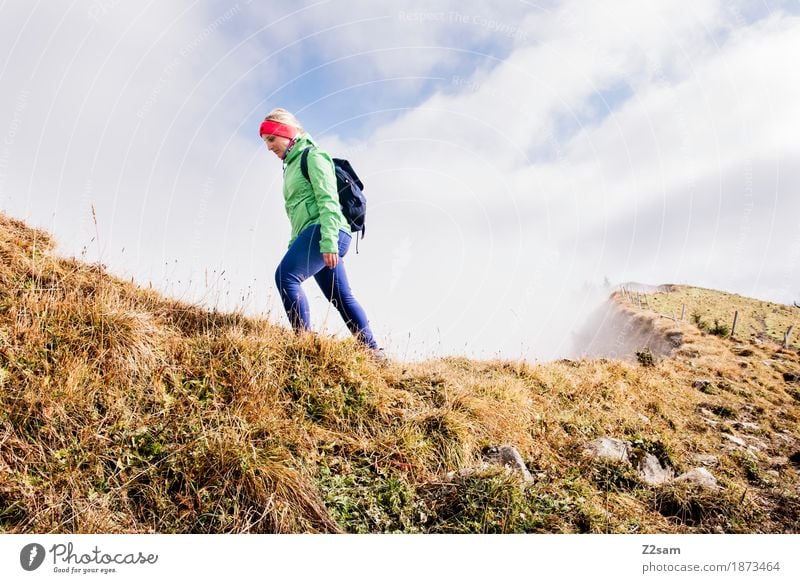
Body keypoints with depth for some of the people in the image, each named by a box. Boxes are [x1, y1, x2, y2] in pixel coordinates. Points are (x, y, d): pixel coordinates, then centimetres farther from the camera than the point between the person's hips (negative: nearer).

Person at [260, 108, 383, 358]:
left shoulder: (312, 155, 1)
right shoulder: (292, 165, 28)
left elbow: (328, 200, -12)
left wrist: (328, 241, -22)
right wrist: (294, 245, 23)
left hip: (325, 230, -10)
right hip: (312, 234, 10)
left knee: (285, 275, -25)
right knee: (341, 297, 7)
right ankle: (372, 350, 9)